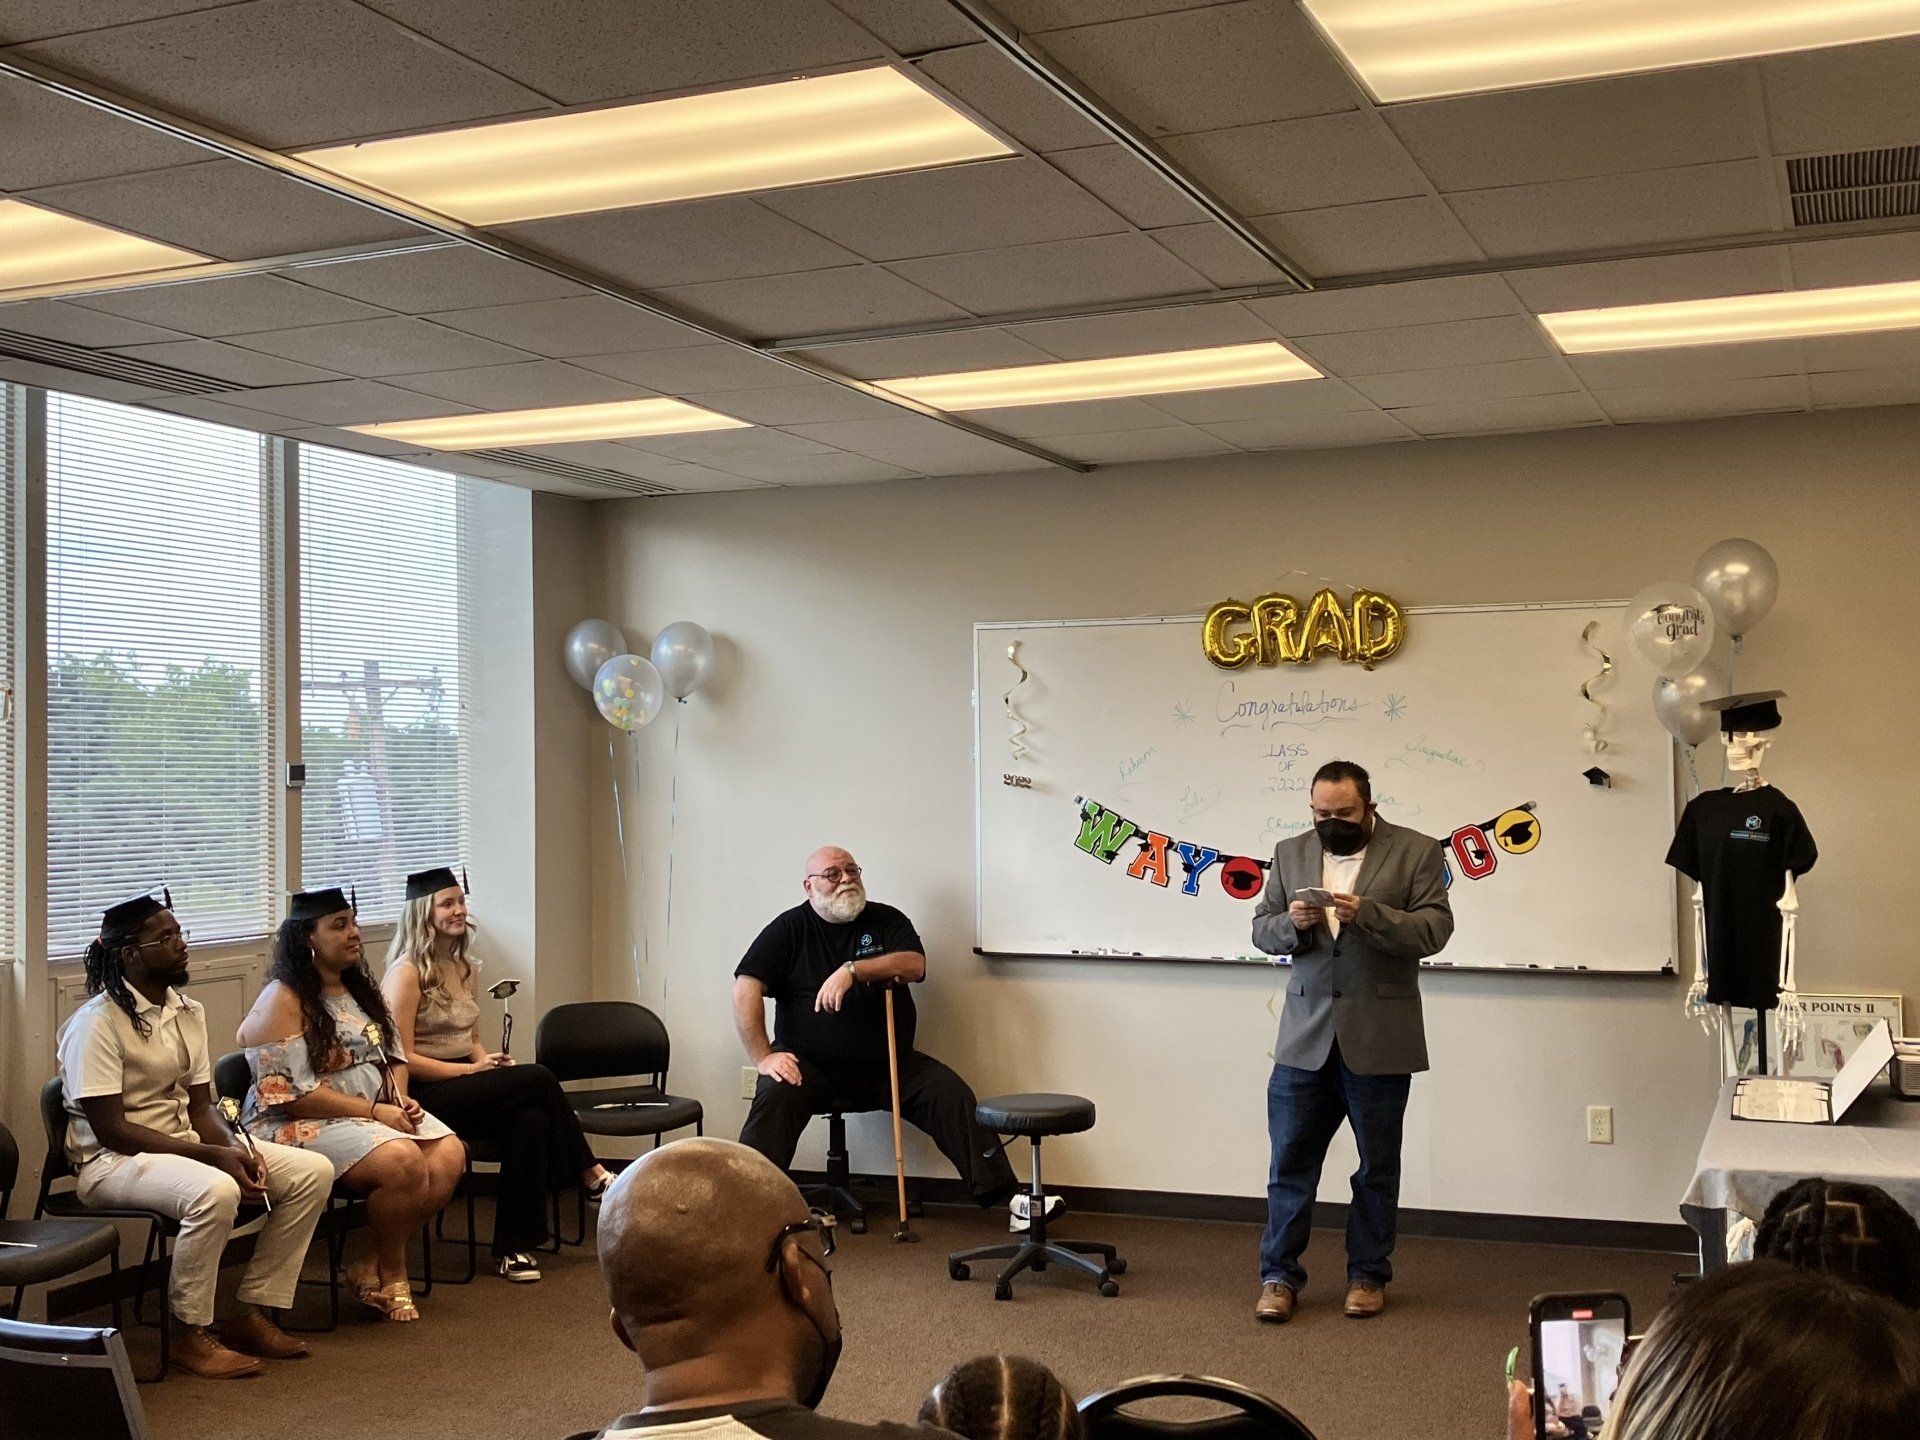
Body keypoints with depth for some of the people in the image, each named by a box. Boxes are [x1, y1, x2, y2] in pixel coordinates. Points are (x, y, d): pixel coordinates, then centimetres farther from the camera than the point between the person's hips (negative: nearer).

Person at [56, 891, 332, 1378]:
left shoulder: (189, 1012, 9)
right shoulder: (97, 1022, -15)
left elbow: (200, 1105, 10)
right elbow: (110, 1129, -19)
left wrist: (237, 1148, -12)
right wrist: (214, 1156, -24)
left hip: (184, 1143, 8)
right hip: (112, 1161, -8)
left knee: (312, 1172, -7)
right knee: (214, 1191, -38)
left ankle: (252, 1313, -1)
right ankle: (190, 1334, -19)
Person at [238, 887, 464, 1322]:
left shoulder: (359, 989, 16)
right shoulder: (283, 1001, -10)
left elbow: (394, 1055, 22)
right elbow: (291, 1095, -18)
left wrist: (400, 1098, -1)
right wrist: (374, 1111, -18)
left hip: (377, 1113, 8)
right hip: (306, 1126, -8)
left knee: (449, 1154, -17)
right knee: (403, 1160, -31)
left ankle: (374, 1268, -6)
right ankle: (390, 1275, -6)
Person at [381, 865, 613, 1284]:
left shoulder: (463, 967, 17)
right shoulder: (407, 973, -8)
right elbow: (402, 1059, -14)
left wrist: (489, 1060, 1)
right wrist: (473, 1070, -14)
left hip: (465, 1089, 7)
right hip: (424, 1096, -7)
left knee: (530, 1120, -25)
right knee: (538, 1078, -23)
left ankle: (514, 1248, -21)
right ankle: (591, 1174, -5)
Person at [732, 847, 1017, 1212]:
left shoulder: (886, 920, 9)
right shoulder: (790, 929, 3)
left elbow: (915, 964, -10)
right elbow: (746, 988, -6)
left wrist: (852, 970, -23)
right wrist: (763, 1057, -16)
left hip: (888, 1065, 2)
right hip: (809, 1064, -2)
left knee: (953, 1096, -17)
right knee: (774, 1098, -32)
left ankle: (1003, 1196, -14)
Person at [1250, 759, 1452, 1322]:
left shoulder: (1415, 852, -1)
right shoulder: (1290, 853, 9)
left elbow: (1434, 928, -9)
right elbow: (1262, 928, 9)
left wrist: (1368, 913, -23)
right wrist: (1292, 923, -14)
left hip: (1379, 1039, -2)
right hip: (1306, 1036, 2)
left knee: (1377, 1166, 9)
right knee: (1290, 1160, 3)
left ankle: (1368, 1276, 22)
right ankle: (1279, 1276, 13)